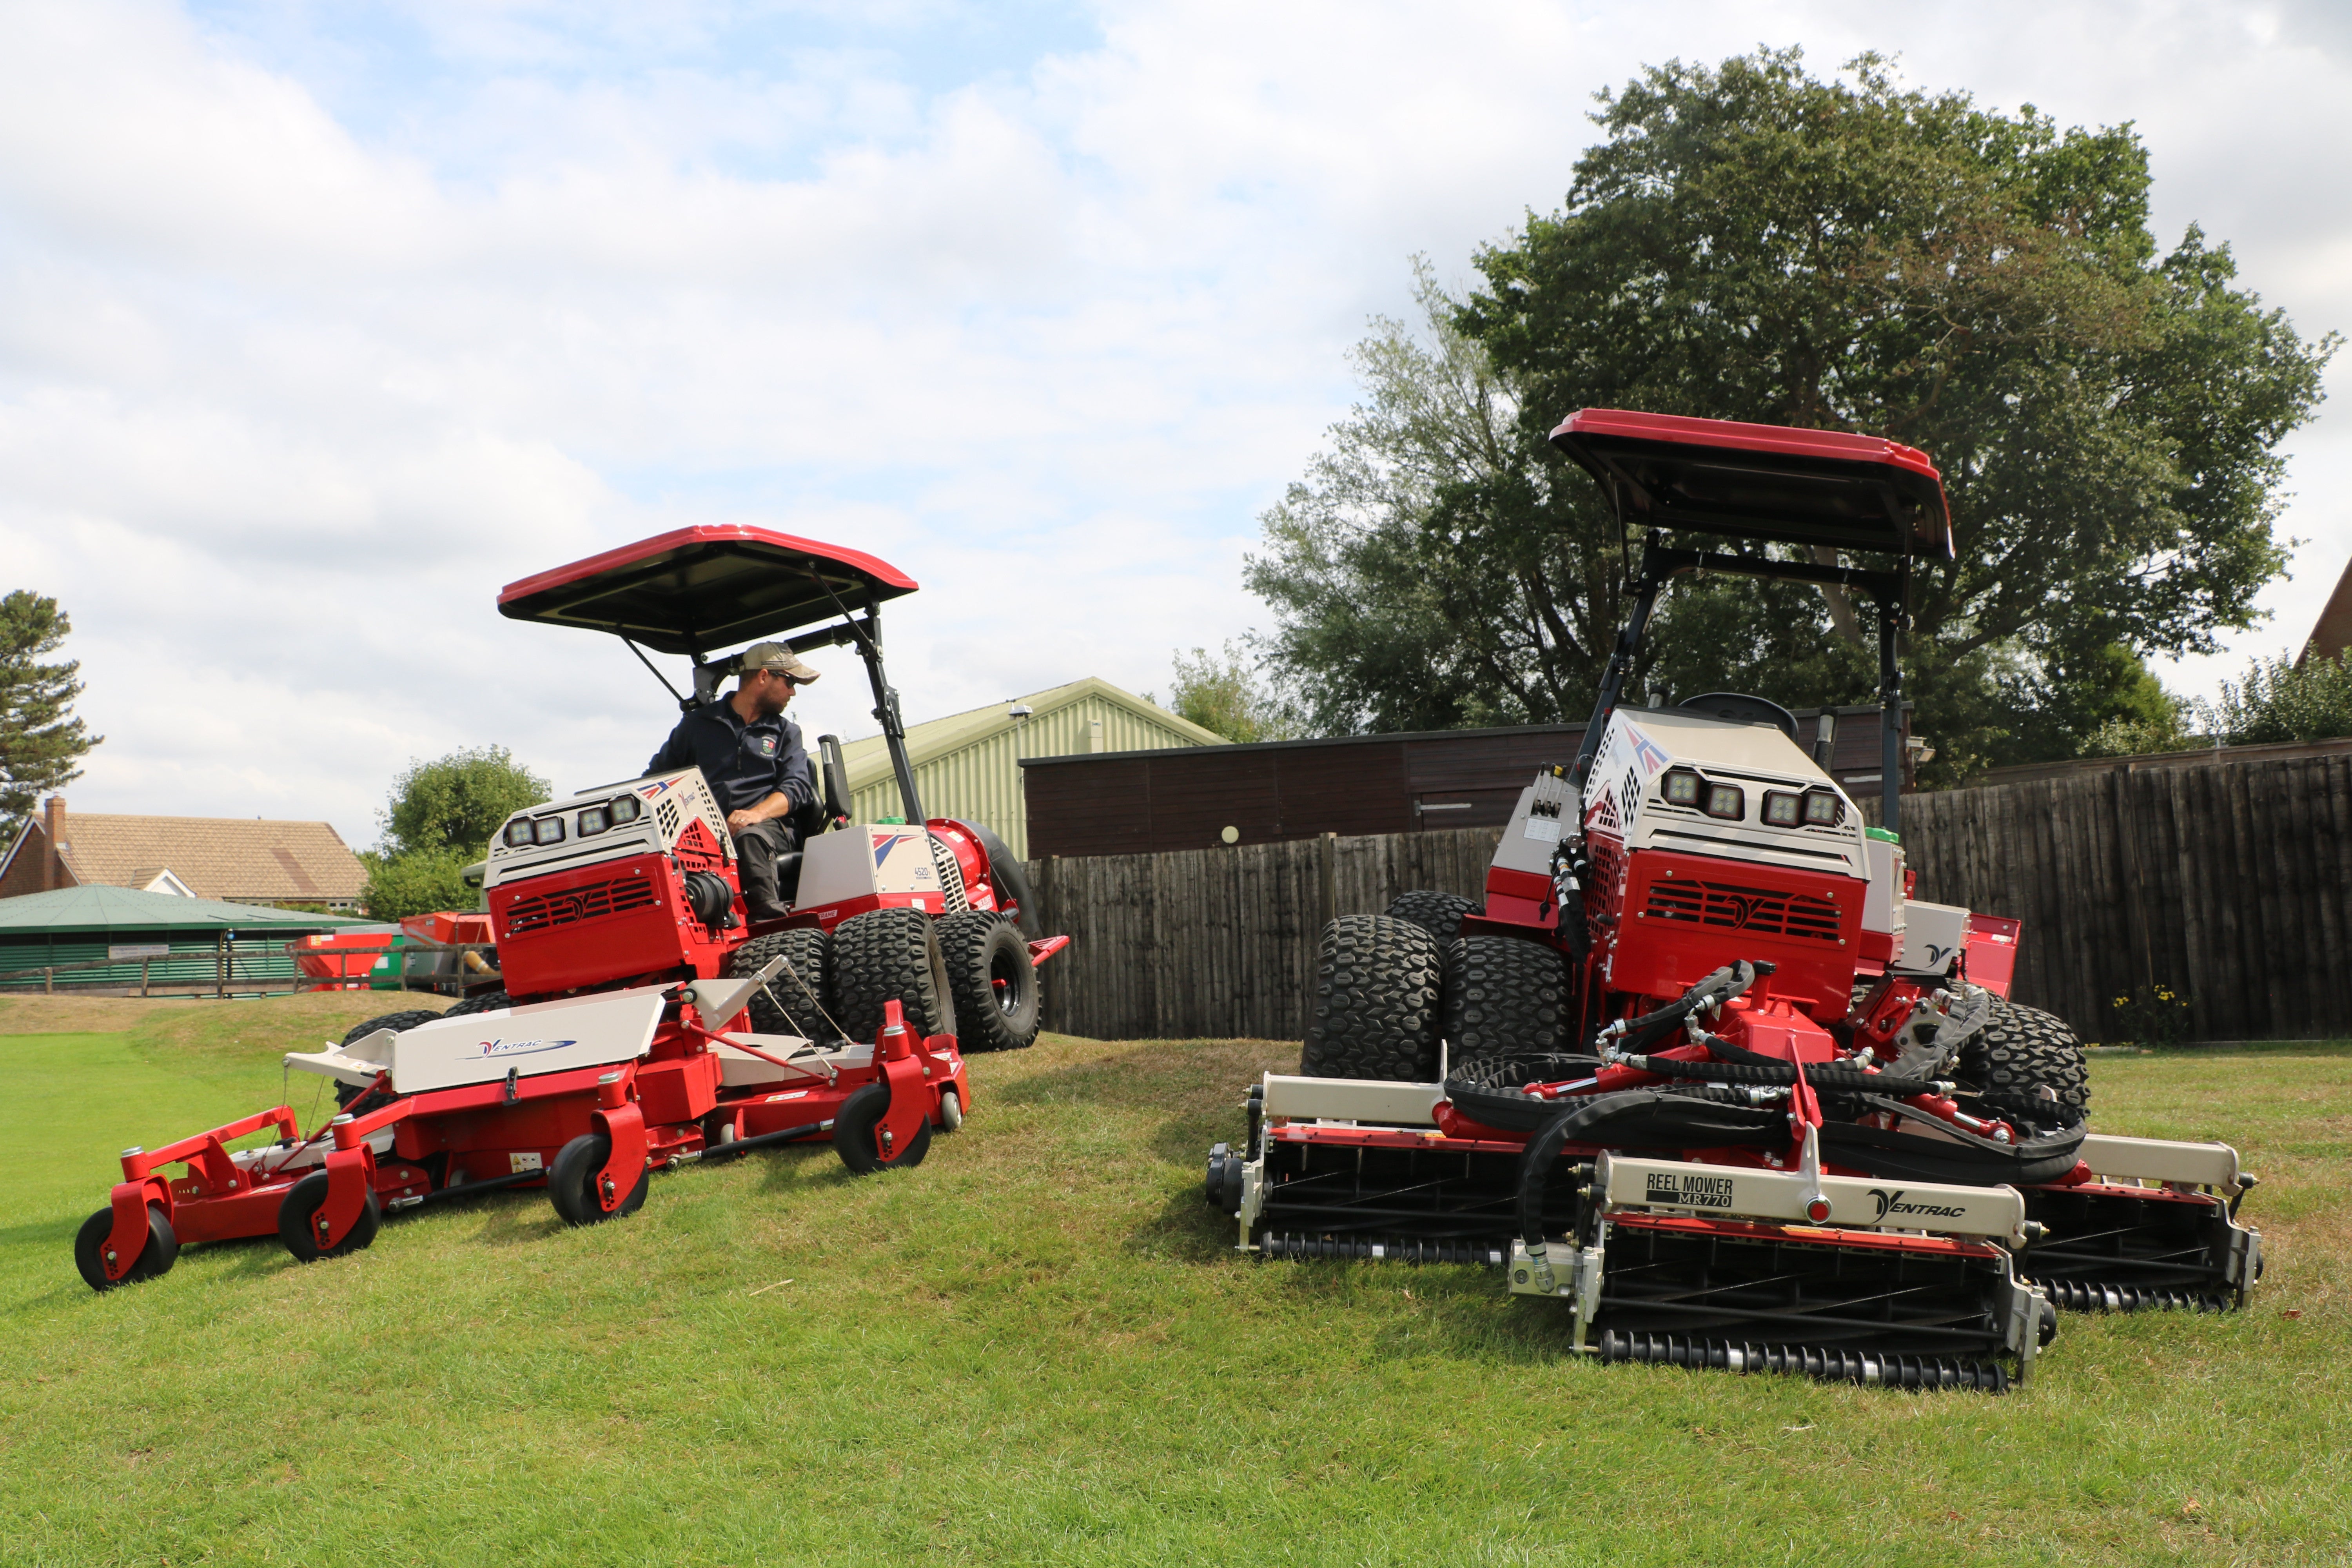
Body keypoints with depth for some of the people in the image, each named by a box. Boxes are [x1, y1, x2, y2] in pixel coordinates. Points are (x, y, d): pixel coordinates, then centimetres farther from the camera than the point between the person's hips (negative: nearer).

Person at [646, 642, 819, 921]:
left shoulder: (786, 733, 22)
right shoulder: (699, 723, 21)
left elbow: (796, 786, 6)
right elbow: (658, 775, 22)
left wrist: (756, 814, -14)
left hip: (766, 826, 0)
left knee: (750, 838, -37)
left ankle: (770, 922, -42)